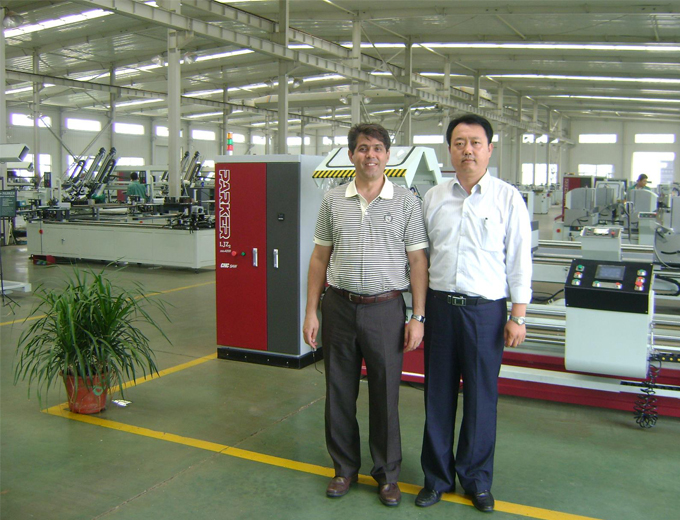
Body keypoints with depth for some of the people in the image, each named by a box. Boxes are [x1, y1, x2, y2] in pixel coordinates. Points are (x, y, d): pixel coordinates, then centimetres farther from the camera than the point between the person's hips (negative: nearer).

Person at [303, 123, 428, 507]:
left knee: (386, 395, 7)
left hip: (385, 308, -2)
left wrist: (418, 317, -6)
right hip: (339, 306, 2)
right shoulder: (334, 200, 6)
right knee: (340, 392, 11)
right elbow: (320, 258, 7)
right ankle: (345, 468, 29)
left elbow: (418, 262, -1)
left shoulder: (407, 202, 0)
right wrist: (311, 312, 3)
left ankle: (388, 474, 24)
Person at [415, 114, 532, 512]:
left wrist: (518, 316, -5)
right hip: (439, 304, 3)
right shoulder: (433, 198, 6)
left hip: (485, 309, -2)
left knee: (481, 398, 8)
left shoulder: (508, 199, -2)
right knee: (438, 395, 11)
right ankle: (437, 477, 27)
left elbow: (519, 260, -2)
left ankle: (477, 479, 27)